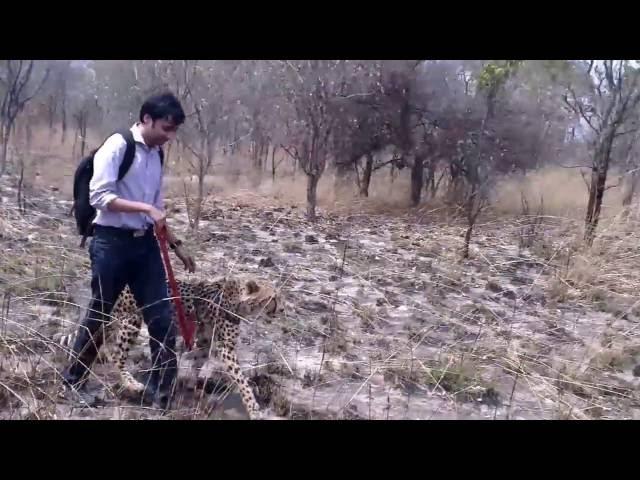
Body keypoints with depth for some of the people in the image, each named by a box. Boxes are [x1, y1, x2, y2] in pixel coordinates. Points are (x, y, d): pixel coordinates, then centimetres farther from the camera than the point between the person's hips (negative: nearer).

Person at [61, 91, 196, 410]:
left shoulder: (156, 155, 12)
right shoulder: (117, 146, -10)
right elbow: (99, 197, -18)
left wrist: (175, 244, 16)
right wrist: (145, 208, -25)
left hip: (145, 243, 7)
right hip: (112, 242, -6)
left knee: (162, 318, 2)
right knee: (99, 316, 6)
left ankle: (161, 392, 12)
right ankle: (72, 382, 27)